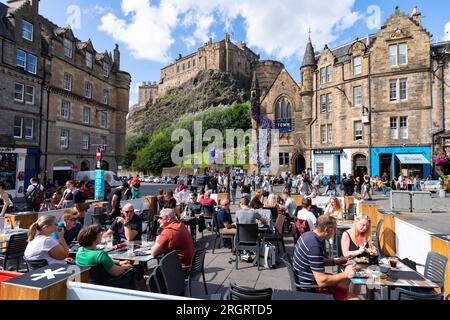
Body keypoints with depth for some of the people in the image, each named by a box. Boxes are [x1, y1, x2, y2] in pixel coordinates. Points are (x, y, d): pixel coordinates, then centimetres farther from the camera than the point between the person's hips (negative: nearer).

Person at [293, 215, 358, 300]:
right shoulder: (314, 247, -30)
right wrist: (345, 274, -18)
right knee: (354, 298, -9)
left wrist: (336, 262, 5)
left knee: (346, 281, 23)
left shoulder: (308, 235, -1)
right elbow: (322, 281, -29)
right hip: (311, 286, -10)